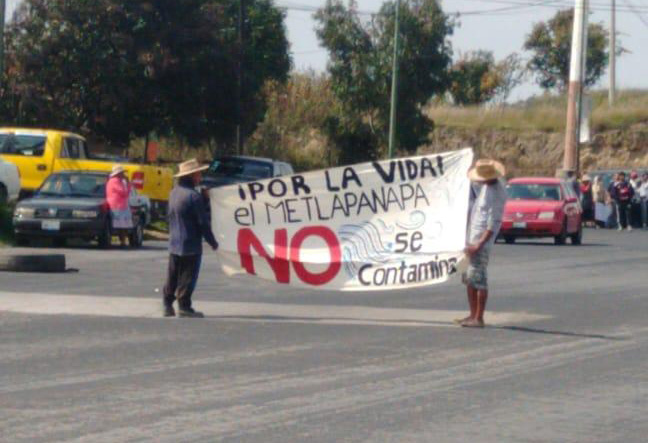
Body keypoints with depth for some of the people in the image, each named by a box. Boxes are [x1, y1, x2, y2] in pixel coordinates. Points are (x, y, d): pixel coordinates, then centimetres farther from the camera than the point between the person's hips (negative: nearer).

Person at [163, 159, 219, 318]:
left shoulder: (174, 192, 9)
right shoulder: (193, 196, -18)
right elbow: (203, 222, -16)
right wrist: (212, 241, -7)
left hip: (174, 244, 8)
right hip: (190, 245, -8)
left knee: (172, 278, 12)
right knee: (187, 278, -1)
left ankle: (168, 305, 14)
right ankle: (184, 306, 0)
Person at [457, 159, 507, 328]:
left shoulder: (495, 195, -21)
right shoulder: (486, 186, 6)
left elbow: (493, 225, -23)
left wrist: (479, 244, -25)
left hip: (482, 240, -10)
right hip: (472, 238, 10)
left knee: (478, 279, -8)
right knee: (469, 278, 13)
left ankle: (478, 318, -4)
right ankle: (473, 315, 20)